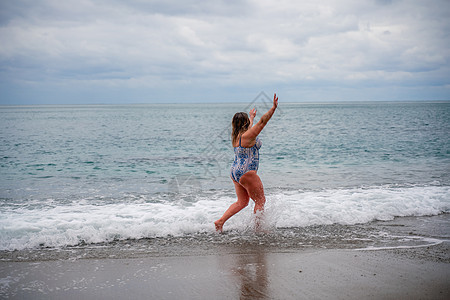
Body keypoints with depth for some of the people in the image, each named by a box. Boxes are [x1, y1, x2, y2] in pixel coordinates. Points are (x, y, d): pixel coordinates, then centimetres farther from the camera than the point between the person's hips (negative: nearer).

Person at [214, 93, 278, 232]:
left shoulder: (236, 135, 9)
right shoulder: (248, 135, -15)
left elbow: (247, 126, 31)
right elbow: (262, 122, -20)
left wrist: (252, 116, 49)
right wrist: (273, 108, -23)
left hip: (235, 172, 9)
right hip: (247, 173, -9)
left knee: (242, 202, 15)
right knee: (260, 200, 4)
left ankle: (220, 221, 6)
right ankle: (258, 227, 7)